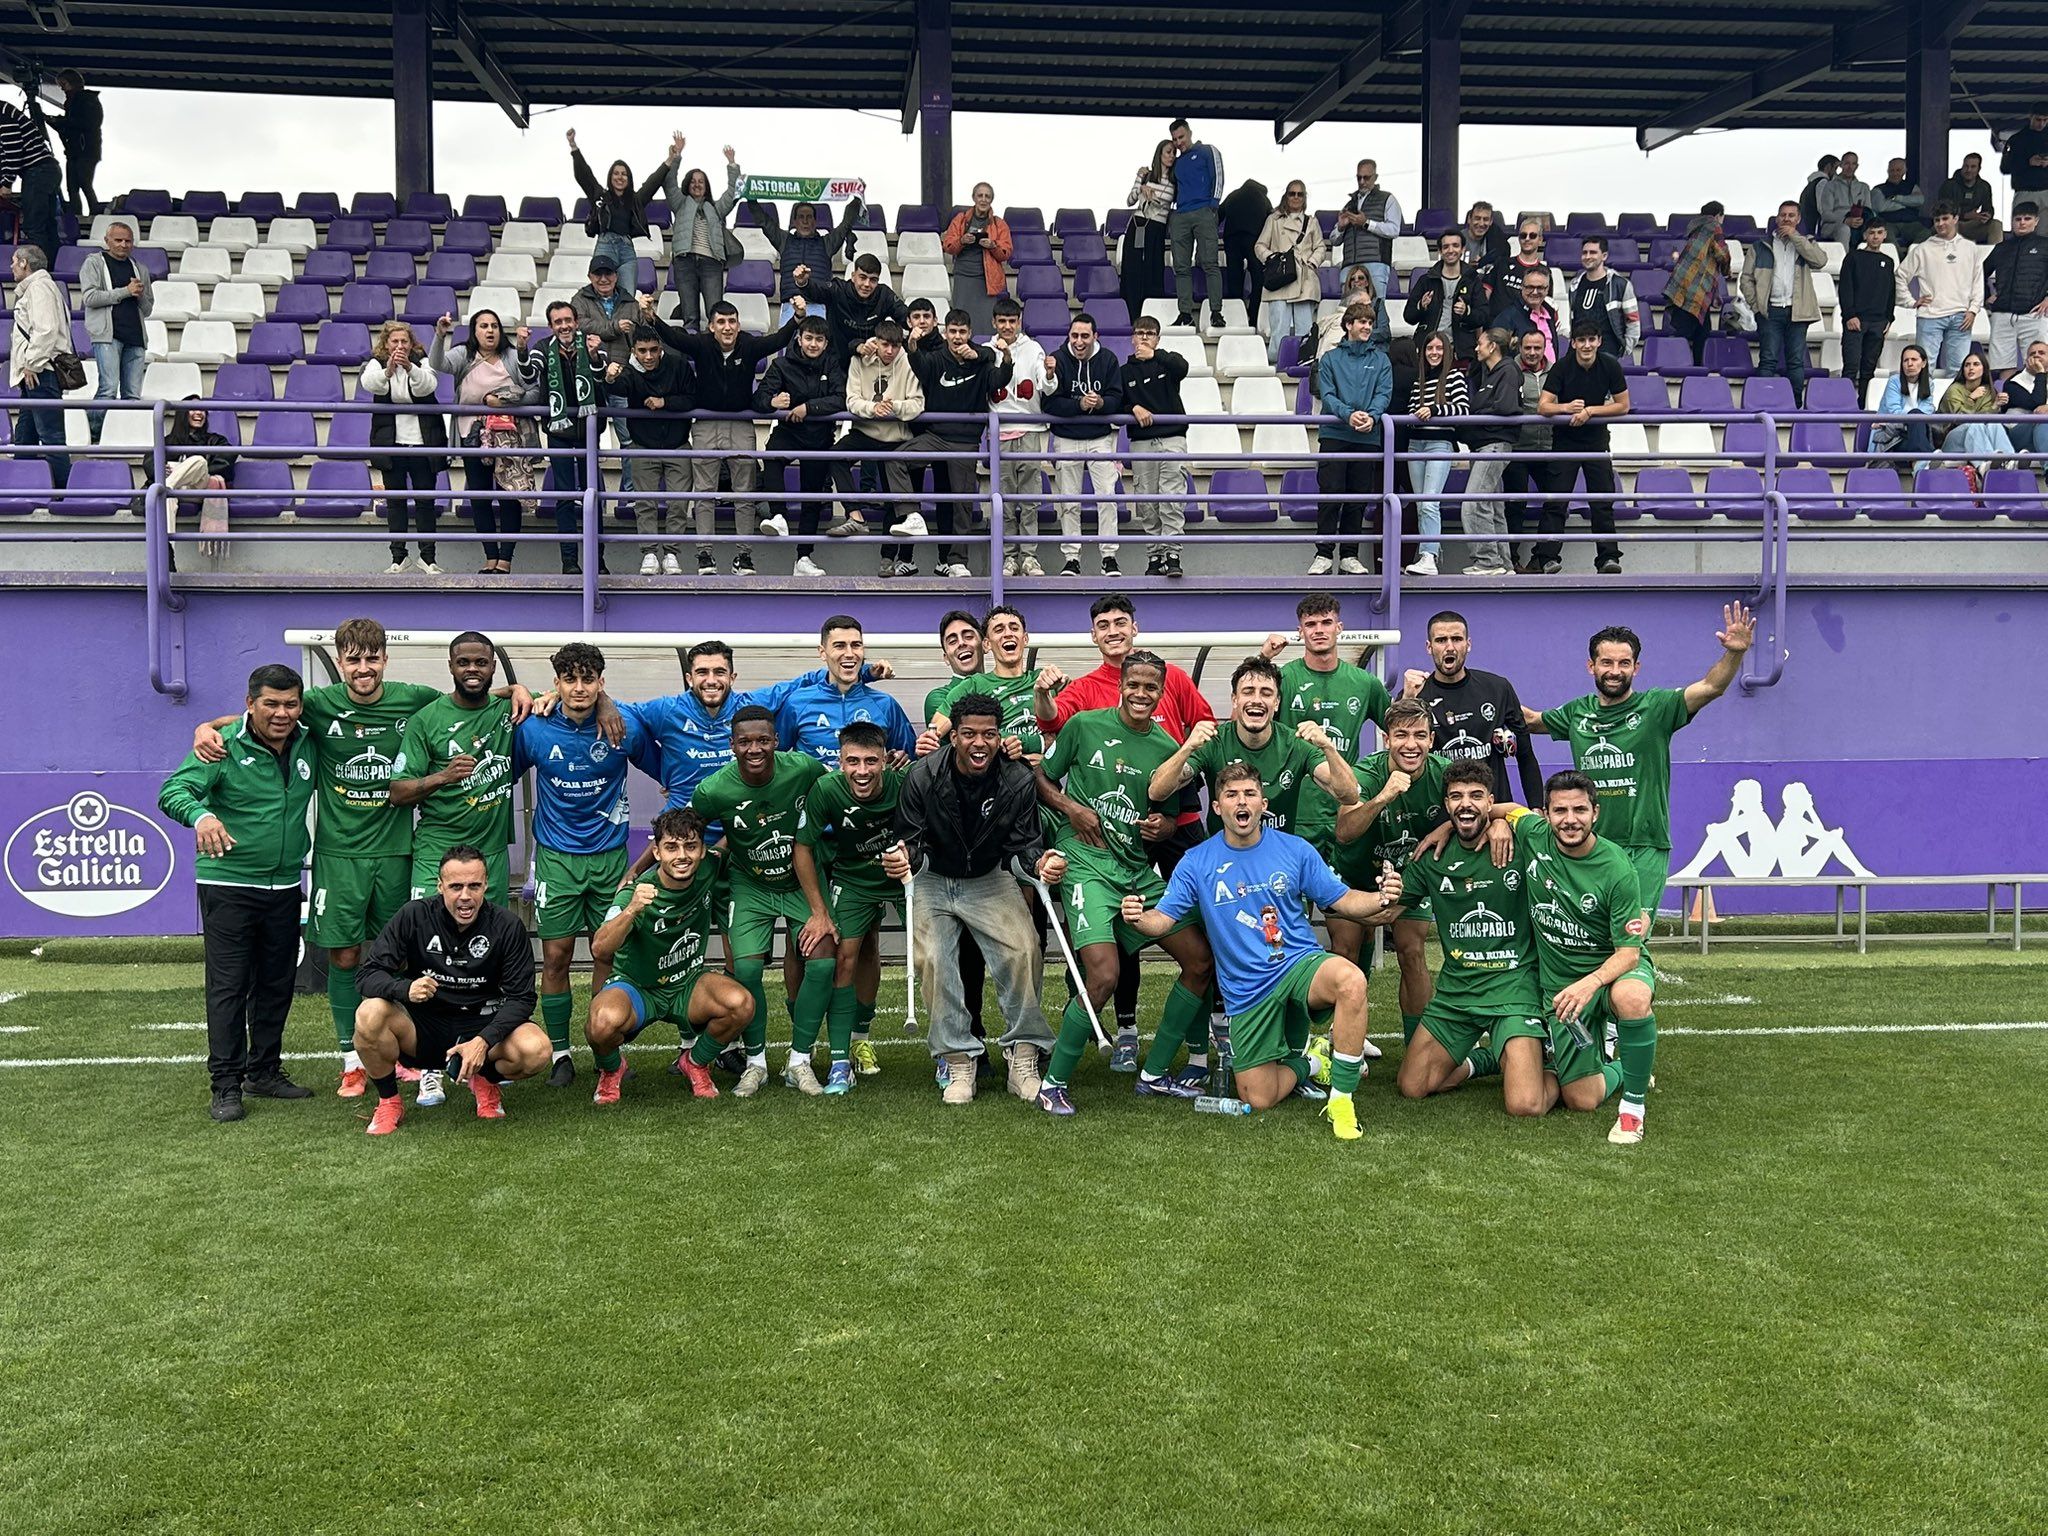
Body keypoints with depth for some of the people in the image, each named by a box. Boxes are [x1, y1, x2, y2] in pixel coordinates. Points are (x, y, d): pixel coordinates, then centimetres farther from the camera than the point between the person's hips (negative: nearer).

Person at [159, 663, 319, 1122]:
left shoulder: (309, 743, 4)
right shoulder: (225, 745, -11)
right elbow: (172, 791, -19)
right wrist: (201, 814, -40)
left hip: (284, 886, 5)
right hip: (228, 883, -5)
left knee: (277, 982, 13)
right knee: (228, 985, -3)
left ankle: (264, 1071, 26)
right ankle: (226, 1085, 3)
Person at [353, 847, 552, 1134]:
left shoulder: (507, 926, -11)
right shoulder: (414, 916, -10)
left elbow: (521, 998, -11)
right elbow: (370, 974, -12)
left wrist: (483, 1040, -28)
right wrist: (405, 989, -35)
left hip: (483, 1024, 0)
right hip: (424, 1028, 0)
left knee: (536, 1050, -29)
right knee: (370, 1014, -30)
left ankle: (484, 1081, 9)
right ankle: (389, 1102, -3)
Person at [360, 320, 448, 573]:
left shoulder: (422, 362, 0)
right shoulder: (377, 364, 1)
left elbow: (427, 386, -21)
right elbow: (369, 384, -21)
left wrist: (410, 367, -39)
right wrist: (388, 370, -41)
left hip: (422, 442, -1)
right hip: (391, 443, 1)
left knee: (426, 500, 4)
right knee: (395, 500, 5)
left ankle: (427, 557, 11)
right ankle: (398, 558, 10)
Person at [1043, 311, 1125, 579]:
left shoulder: (1108, 359, -1)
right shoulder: (1058, 360, -6)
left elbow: (1117, 399, -2)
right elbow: (1049, 403, -12)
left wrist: (1100, 403, -23)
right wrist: (1080, 405, -23)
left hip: (1101, 439, 0)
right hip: (1066, 440, 0)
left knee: (1107, 498, -5)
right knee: (1069, 503, 4)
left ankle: (1109, 557, 2)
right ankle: (1070, 557, 12)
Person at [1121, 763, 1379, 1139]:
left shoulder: (1295, 850, 0)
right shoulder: (1197, 862, -1)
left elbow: (1342, 900, 2)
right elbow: (1162, 920, -5)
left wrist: (1381, 899, -17)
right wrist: (1137, 919, -28)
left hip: (1300, 964, -1)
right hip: (1246, 991, 1)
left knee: (1351, 980, -37)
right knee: (1258, 1100, -4)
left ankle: (1341, 1099, -19)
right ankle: (1305, 1064, 32)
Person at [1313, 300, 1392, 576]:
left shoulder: (1380, 360, 12)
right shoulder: (1330, 359, 7)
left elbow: (1384, 393, 0)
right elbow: (1326, 395, -3)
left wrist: (1372, 416, -20)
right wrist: (1348, 414, -21)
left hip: (1367, 438, 2)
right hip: (1333, 435, -2)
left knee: (1359, 498, 5)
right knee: (1330, 494, -8)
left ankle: (1349, 555, 12)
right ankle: (1323, 554, -3)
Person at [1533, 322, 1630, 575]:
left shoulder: (1610, 366, -5)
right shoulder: (1562, 367, -10)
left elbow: (1623, 406, -2)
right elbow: (1543, 406, -14)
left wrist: (1590, 411, -14)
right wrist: (1567, 407, -33)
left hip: (1596, 439, 1)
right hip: (1565, 441, -1)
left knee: (1603, 501, -2)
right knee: (1556, 501, -8)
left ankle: (1608, 557, 1)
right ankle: (1549, 558, -7)